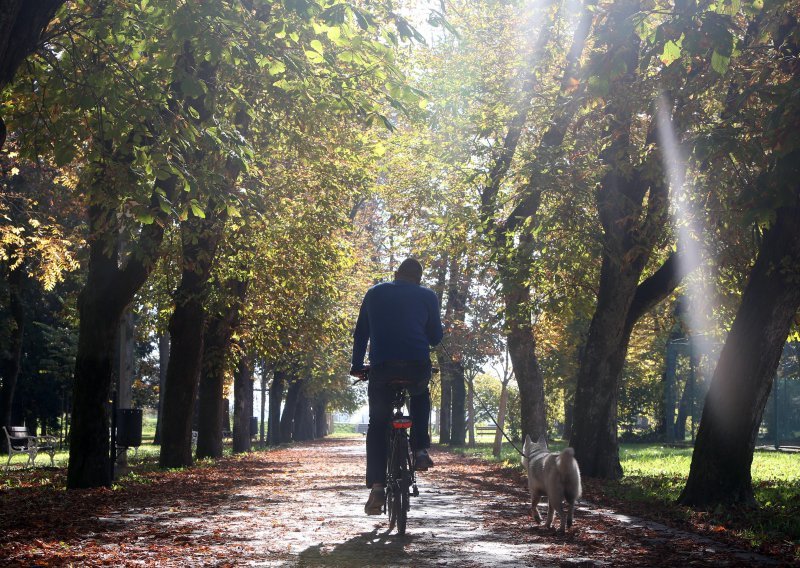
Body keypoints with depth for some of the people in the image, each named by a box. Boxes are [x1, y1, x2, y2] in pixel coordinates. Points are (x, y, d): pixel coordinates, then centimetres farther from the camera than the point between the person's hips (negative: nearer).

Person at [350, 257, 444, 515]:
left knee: (377, 424, 9)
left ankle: (377, 486, -7)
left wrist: (357, 366, 26)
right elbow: (436, 336, 15)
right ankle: (420, 450, 15)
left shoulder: (375, 293, 16)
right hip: (417, 366, 0)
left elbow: (360, 332, 18)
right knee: (420, 397, 33)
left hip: (381, 366, 0)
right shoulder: (427, 296, 11)